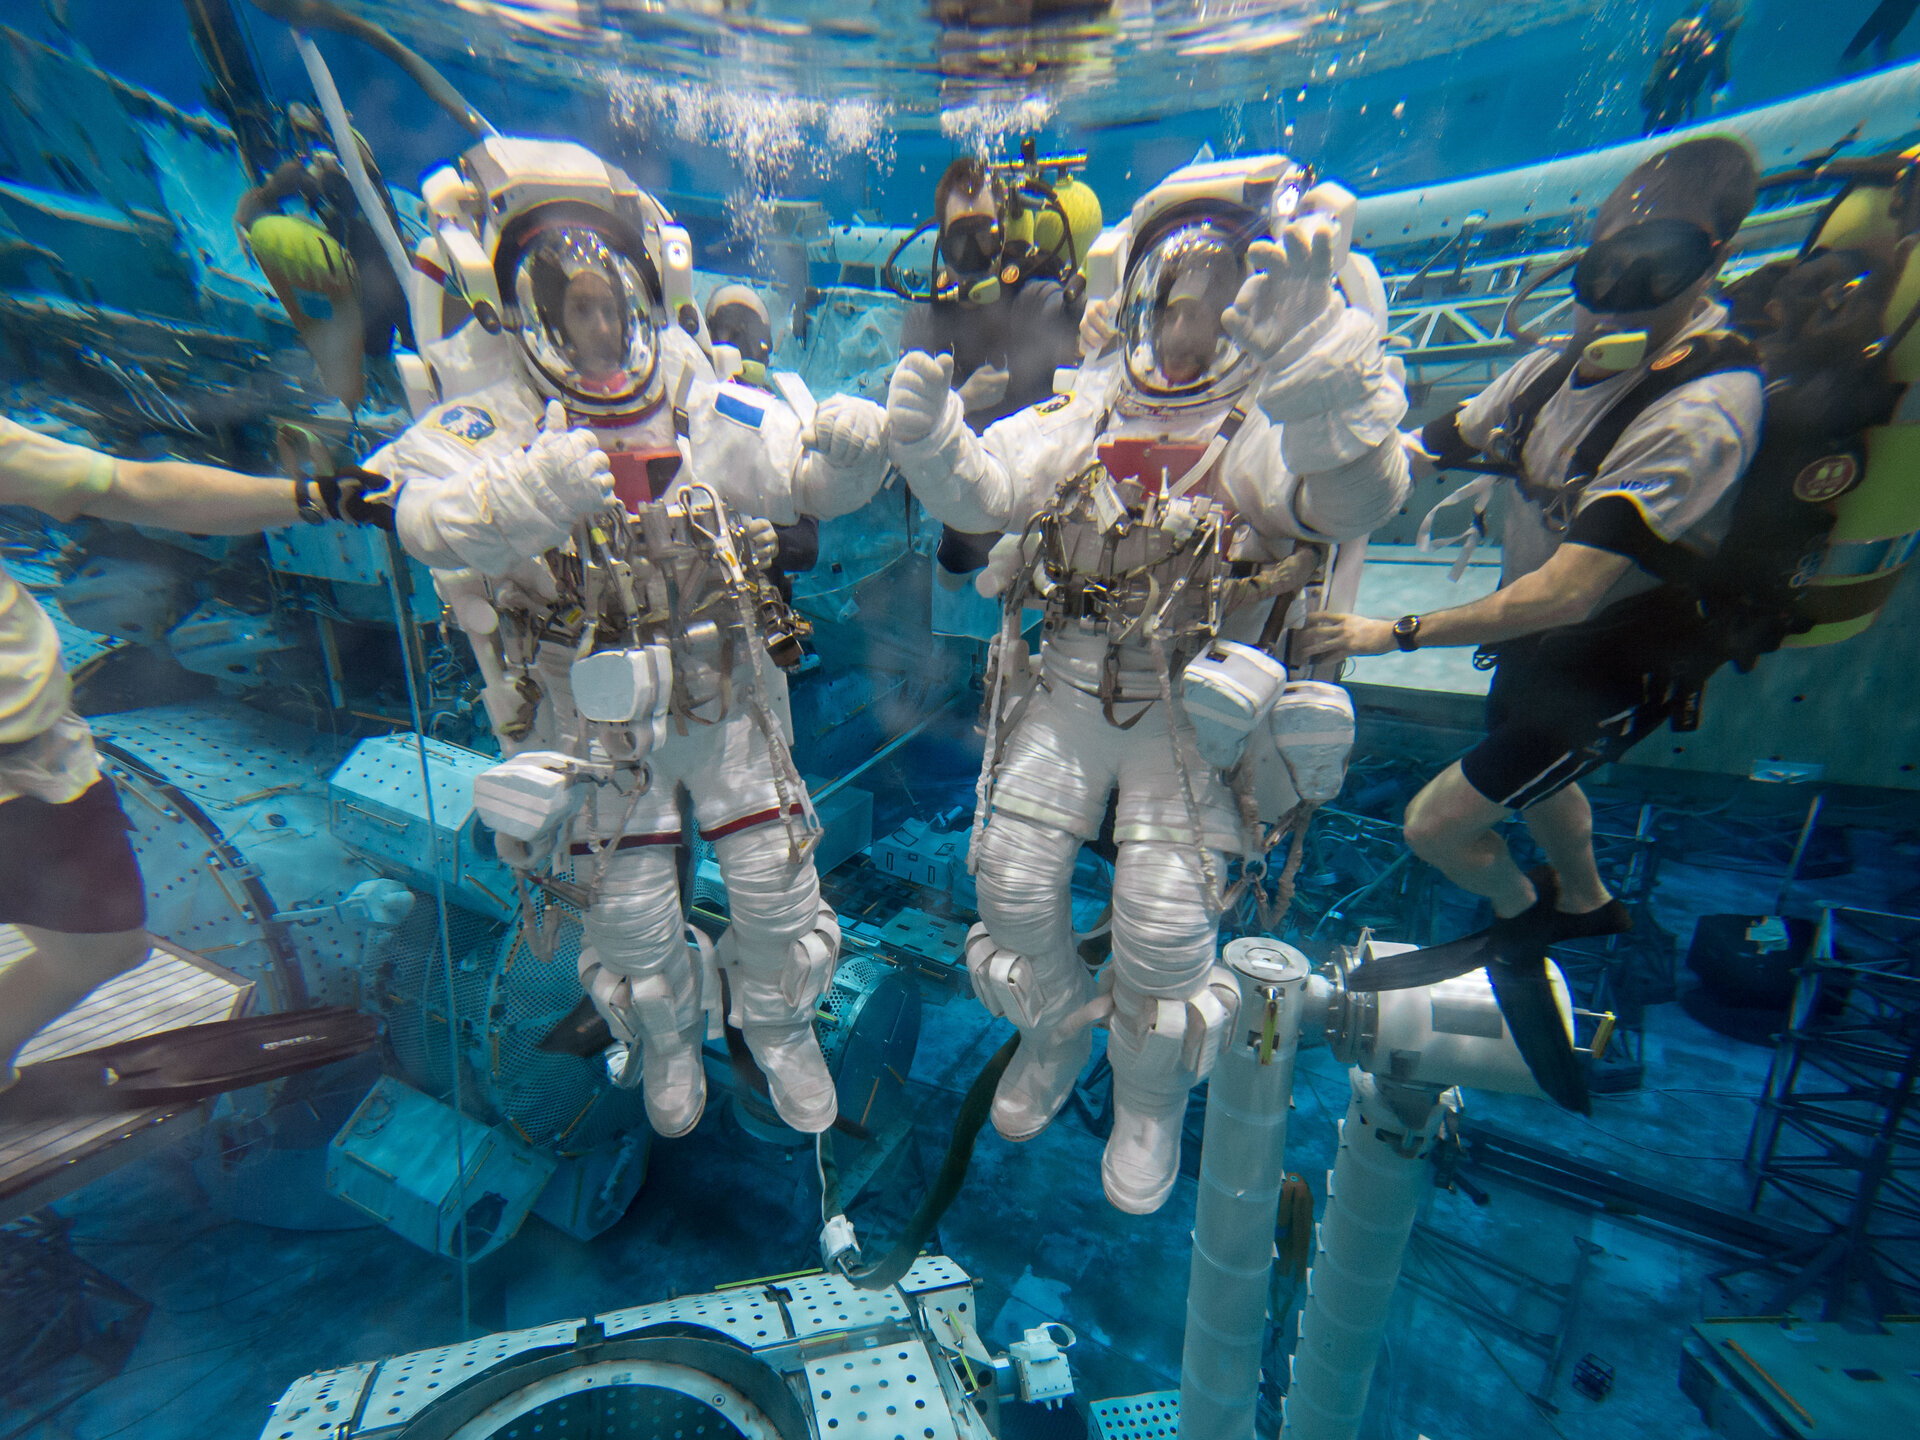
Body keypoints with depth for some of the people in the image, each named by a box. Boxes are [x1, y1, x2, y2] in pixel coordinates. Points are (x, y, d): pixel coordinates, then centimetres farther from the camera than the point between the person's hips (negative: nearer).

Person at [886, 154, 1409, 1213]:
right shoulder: (1092, 406, 11)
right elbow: (982, 489, 3)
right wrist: (930, 439, -17)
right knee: (1014, 877, 3)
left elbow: (1358, 498, -23)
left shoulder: (1282, 420, -2)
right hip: (1068, 681, 4)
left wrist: (1311, 339, -37)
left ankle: (1150, 1099, 31)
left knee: (1163, 923, -4)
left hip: (1193, 703, -3)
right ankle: (1055, 1030, 37)